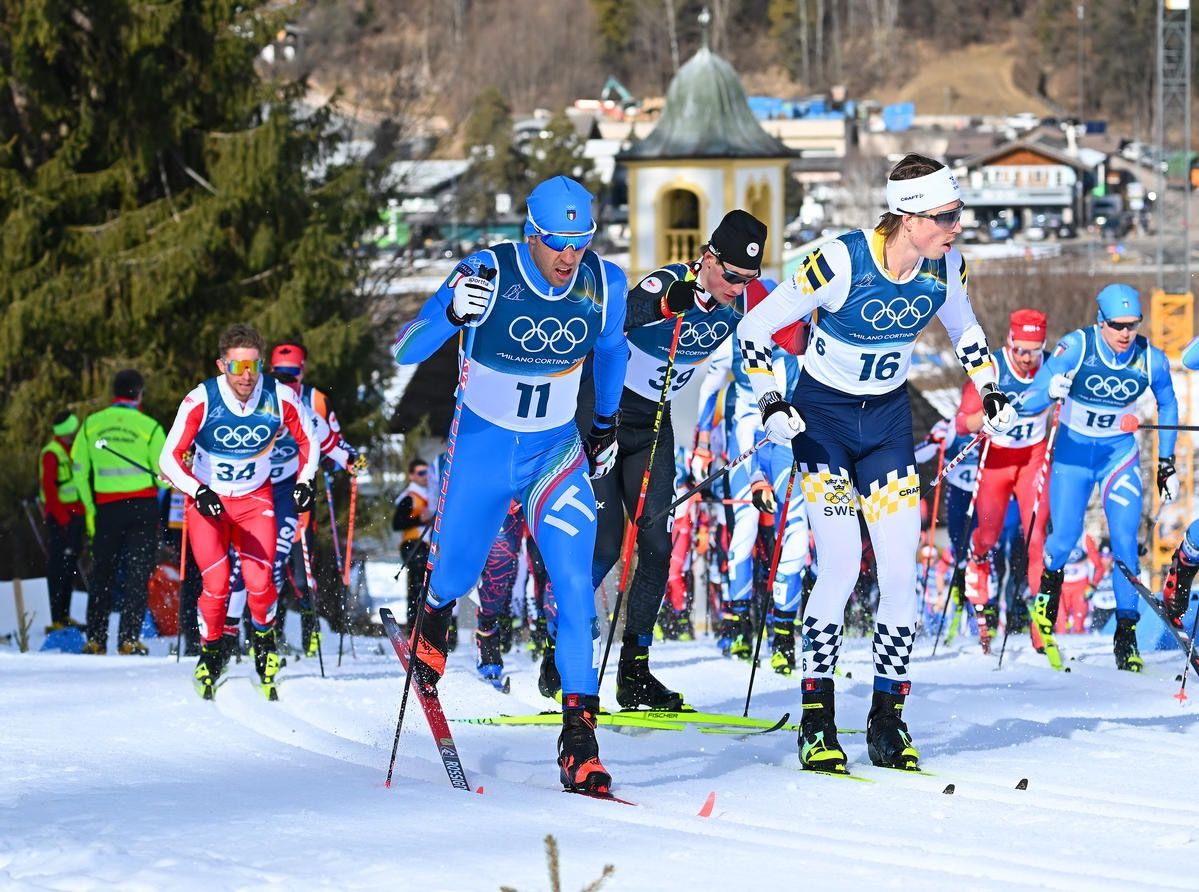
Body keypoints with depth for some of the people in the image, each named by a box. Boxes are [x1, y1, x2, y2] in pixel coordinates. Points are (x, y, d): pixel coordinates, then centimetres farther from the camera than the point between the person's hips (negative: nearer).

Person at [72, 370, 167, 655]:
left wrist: (89, 508, 12)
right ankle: (129, 638, -6)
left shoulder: (91, 424, 3)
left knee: (102, 575, 12)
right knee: (138, 573, 1)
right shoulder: (149, 427, -6)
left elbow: (79, 470, 5)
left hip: (106, 507, 3)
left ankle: (95, 640, 10)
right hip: (142, 507, -3)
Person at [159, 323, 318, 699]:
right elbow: (170, 457, -18)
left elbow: (307, 440, 4)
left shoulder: (280, 398, -16)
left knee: (259, 581, -15)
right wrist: (198, 492, -32)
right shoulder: (201, 401, -23)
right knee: (216, 585, -14)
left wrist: (305, 481, -8)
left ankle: (265, 641, 15)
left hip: (255, 499, 1)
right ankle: (211, 653, 11)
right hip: (207, 500, -1)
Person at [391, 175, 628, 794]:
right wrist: (452, 314, -43)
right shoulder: (488, 275, -22)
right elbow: (404, 354, -24)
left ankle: (579, 736, -16)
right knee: (457, 574, 14)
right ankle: (435, 613, 54)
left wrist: (605, 427, 20)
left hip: (557, 452, 1)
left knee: (574, 583, -16)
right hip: (482, 447, -1)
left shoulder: (604, 286, -13)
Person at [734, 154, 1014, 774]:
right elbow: (754, 328, -17)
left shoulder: (945, 265, -11)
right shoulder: (842, 262, -26)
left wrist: (989, 390, 5)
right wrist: (770, 403, -24)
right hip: (822, 415, -4)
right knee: (842, 564, -16)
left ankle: (887, 720, 6)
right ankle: (817, 722, -6)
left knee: (900, 573, -5)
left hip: (888, 420, 5)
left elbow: (963, 326, 14)